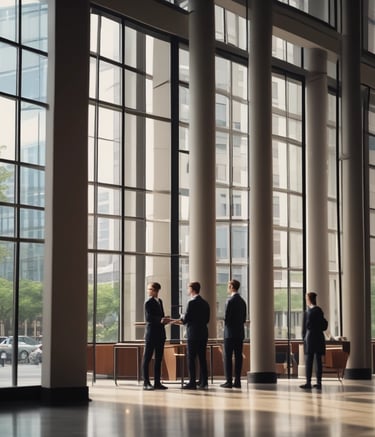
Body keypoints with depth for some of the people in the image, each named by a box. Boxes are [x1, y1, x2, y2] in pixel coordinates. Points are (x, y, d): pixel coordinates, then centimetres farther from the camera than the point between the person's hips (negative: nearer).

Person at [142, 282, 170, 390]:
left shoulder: (159, 301, 15)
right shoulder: (148, 303, -7)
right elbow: (148, 318, -17)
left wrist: (165, 320, 0)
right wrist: (160, 320, -28)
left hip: (160, 334, 8)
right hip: (151, 333, -8)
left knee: (158, 359, 9)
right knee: (147, 358, -2)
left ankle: (157, 383, 13)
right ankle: (146, 383, 0)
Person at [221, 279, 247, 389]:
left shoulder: (230, 301, -13)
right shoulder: (242, 301, 11)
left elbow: (226, 318, -15)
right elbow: (244, 319, 14)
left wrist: (225, 323, 4)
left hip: (230, 333, -7)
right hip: (240, 333, 7)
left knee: (227, 357, -3)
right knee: (238, 356, 6)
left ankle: (228, 381, -6)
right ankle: (237, 381, 7)